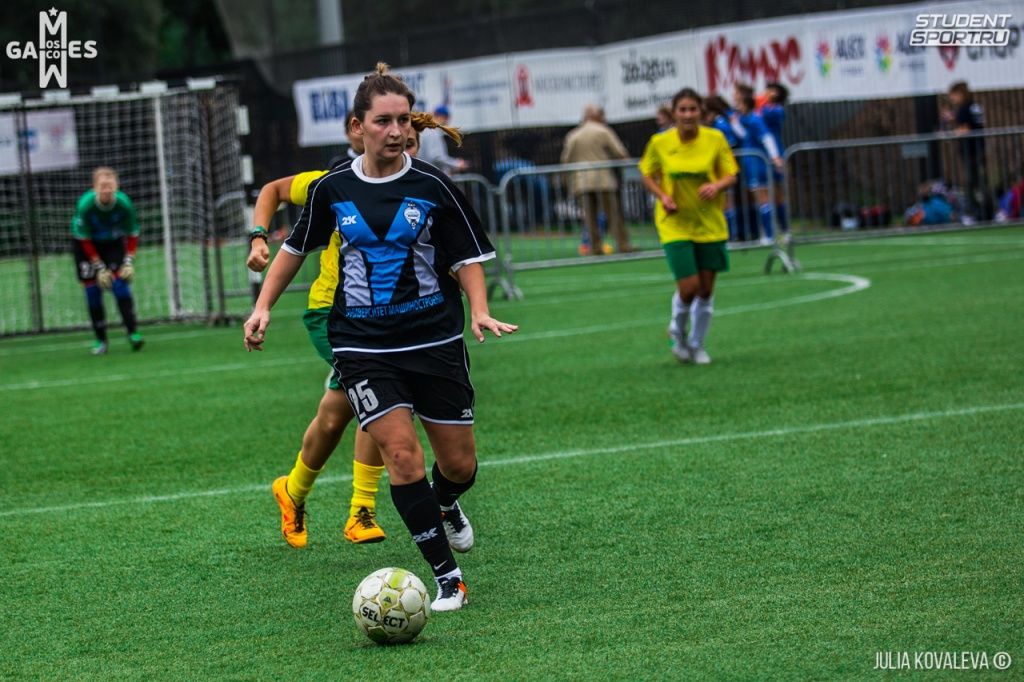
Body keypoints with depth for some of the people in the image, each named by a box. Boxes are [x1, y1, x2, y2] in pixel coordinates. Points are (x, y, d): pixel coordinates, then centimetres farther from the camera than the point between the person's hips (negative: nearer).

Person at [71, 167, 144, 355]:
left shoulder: (124, 204, -26)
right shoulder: (85, 205, -31)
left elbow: (132, 235, -10)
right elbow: (84, 240, -20)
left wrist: (129, 261, -19)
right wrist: (99, 267, -21)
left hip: (114, 242, 1)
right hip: (87, 246, -1)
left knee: (120, 280, -15)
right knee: (92, 288, -6)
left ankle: (133, 332, -14)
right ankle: (100, 340, 3)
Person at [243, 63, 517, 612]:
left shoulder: (432, 186, -5)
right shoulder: (332, 189, -1)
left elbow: (467, 257, 2)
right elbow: (296, 247, 16)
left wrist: (479, 312, -14)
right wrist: (263, 307, 9)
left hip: (435, 341, 1)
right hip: (363, 345, 0)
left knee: (459, 465, 6)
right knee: (402, 453, -16)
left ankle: (444, 504, 45)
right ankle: (447, 579, -7)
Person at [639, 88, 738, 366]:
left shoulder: (715, 139, -5)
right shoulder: (660, 142, -7)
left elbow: (731, 175, 1)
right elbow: (648, 176, 6)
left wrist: (717, 185, -20)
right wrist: (662, 196, -12)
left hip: (710, 224, 2)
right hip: (675, 225, -2)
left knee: (706, 290, 6)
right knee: (688, 286, -11)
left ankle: (697, 344, 28)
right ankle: (678, 330, 21)